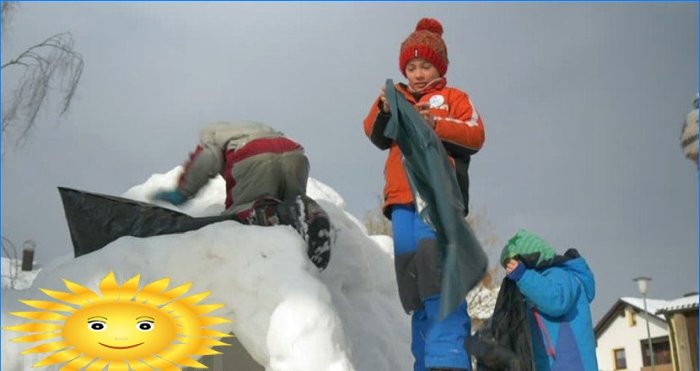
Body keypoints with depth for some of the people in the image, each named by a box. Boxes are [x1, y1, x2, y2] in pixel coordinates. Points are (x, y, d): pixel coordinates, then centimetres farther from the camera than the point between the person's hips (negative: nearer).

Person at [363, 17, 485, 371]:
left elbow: (475, 137, 0)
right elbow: (378, 137, 9)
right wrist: (383, 110, -10)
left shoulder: (454, 98, 15)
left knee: (440, 279, -18)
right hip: (403, 201, 4)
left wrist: (436, 123, -13)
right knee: (415, 286, 3)